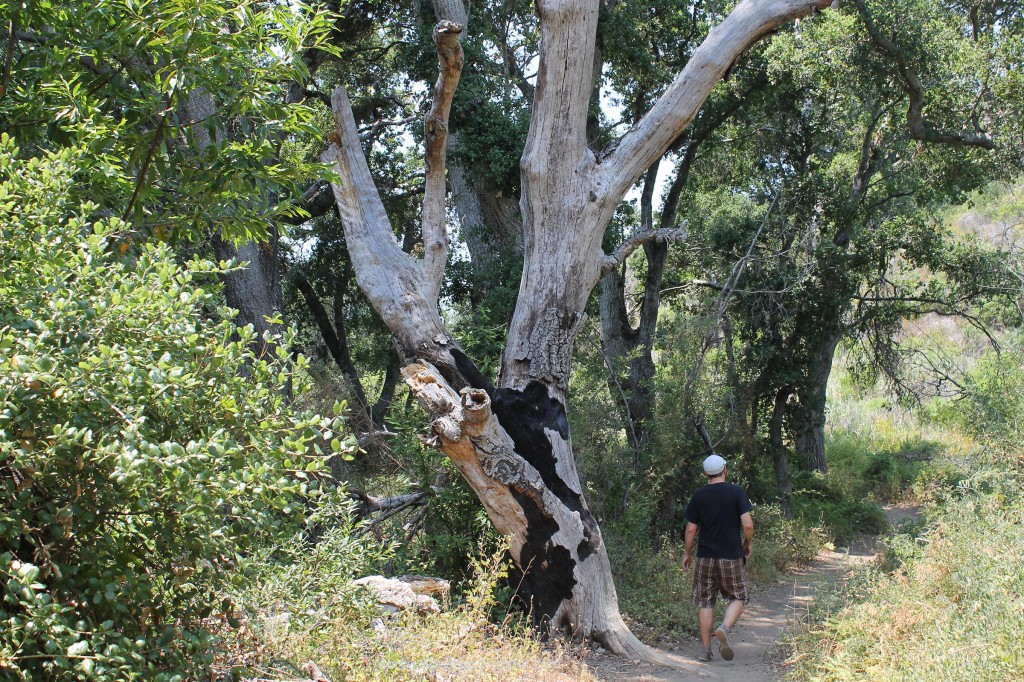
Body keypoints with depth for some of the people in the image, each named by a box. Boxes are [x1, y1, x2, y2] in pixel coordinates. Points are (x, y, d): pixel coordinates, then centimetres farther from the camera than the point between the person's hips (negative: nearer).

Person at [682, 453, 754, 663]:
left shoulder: (698, 495, 1)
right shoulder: (737, 492, -5)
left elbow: (691, 529, 1)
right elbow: (748, 525, -12)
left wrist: (687, 553, 14)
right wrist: (748, 544, 7)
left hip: (705, 556, 2)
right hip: (732, 556, -2)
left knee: (706, 602, 9)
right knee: (739, 597, 12)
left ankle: (706, 649, 8)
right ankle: (724, 628, -15)